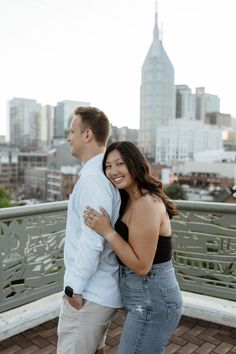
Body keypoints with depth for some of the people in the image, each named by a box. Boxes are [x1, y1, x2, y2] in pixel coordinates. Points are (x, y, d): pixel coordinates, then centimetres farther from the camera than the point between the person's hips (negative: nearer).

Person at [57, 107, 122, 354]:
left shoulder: (92, 178, -22)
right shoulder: (105, 173, 8)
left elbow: (91, 241, -26)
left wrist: (74, 287, -15)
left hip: (88, 294, -9)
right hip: (102, 289, 9)